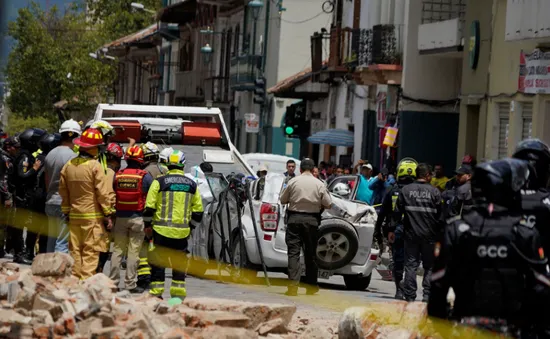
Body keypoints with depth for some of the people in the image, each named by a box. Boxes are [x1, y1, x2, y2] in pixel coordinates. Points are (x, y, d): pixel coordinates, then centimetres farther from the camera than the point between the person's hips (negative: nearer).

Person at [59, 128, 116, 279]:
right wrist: (108, 214, -6)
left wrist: (66, 211, 24)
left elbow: (63, 191, 15)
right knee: (91, 252, -4)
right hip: (93, 216, -6)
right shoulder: (95, 166, -13)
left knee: (75, 251, 11)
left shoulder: (68, 166, 6)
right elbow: (104, 192, -13)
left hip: (74, 215, 6)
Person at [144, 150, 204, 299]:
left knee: (158, 264, 5)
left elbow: (149, 207, -5)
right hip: (182, 232, 3)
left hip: (161, 230, -3)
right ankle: (178, 294, 13)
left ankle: (156, 293, 4)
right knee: (179, 265, 12)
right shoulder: (192, 185, 7)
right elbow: (198, 211, 10)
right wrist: (190, 227, 22)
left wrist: (147, 224, 9)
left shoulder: (159, 182, -4)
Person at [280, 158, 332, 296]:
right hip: (311, 220, 1)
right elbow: (328, 204, 1)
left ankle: (293, 284, -16)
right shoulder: (319, 185, -1)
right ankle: (311, 286, 20)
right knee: (310, 253, 11)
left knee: (293, 252, -3)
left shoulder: (293, 182, -1)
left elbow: (283, 200, 7)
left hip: (294, 218, -1)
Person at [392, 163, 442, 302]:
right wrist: (440, 233, 6)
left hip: (411, 234, 1)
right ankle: (427, 294, 0)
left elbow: (397, 212, 2)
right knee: (429, 266, 8)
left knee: (411, 265, 5)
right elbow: (440, 215, -2)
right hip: (429, 234, -1)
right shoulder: (434, 192, -4)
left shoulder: (405, 190, 1)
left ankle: (409, 296, 2)